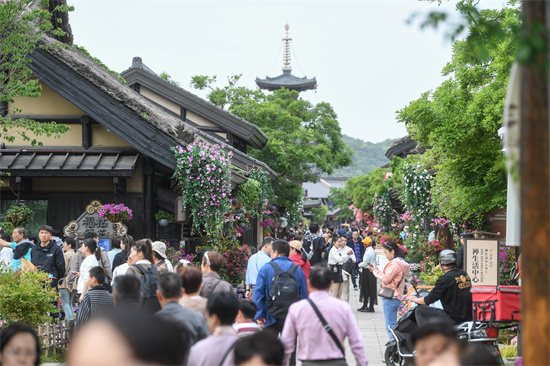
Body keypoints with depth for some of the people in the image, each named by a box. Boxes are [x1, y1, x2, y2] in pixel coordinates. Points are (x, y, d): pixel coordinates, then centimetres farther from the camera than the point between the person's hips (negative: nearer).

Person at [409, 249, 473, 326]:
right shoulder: (464, 274, 10)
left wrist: (415, 299, 9)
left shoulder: (445, 279, -14)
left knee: (419, 311, 0)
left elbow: (430, 299, -10)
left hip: (454, 318, -8)